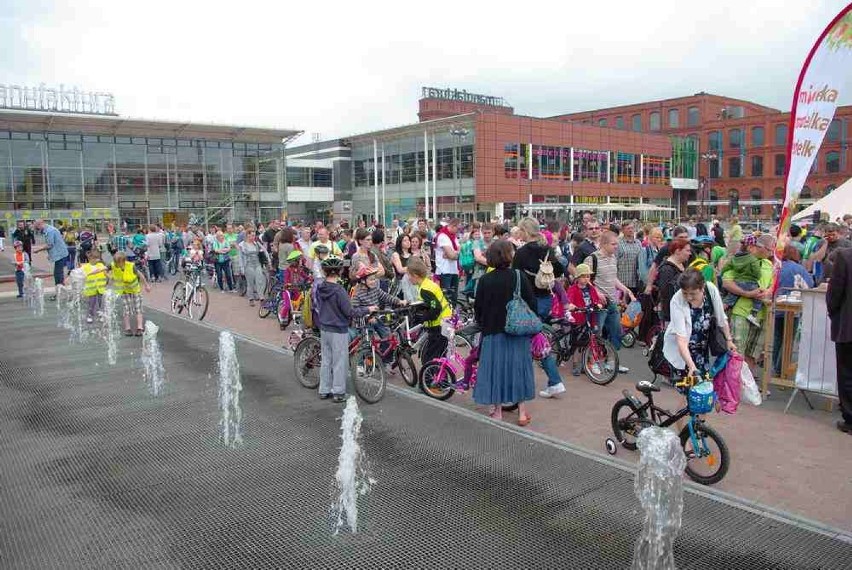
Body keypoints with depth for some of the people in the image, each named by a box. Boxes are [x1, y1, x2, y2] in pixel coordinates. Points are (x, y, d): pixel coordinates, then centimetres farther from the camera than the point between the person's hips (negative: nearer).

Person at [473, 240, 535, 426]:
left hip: (493, 331, 0)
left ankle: (497, 411, 16)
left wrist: (483, 326, 14)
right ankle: (522, 411, 16)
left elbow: (478, 308, -2)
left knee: (495, 367, 9)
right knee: (518, 366, 11)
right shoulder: (519, 277, -9)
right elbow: (532, 303, -5)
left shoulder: (485, 280, -7)